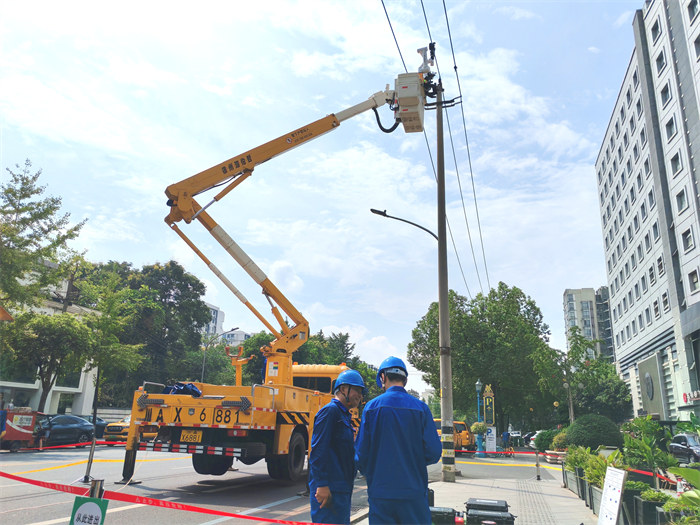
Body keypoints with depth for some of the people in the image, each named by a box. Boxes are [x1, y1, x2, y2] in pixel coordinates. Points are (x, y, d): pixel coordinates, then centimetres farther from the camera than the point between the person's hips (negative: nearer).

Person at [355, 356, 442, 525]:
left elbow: (361, 452, -5)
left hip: (380, 492, 0)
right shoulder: (421, 408, -4)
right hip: (413, 492, 0)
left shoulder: (371, 407, -5)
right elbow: (434, 452, -6)